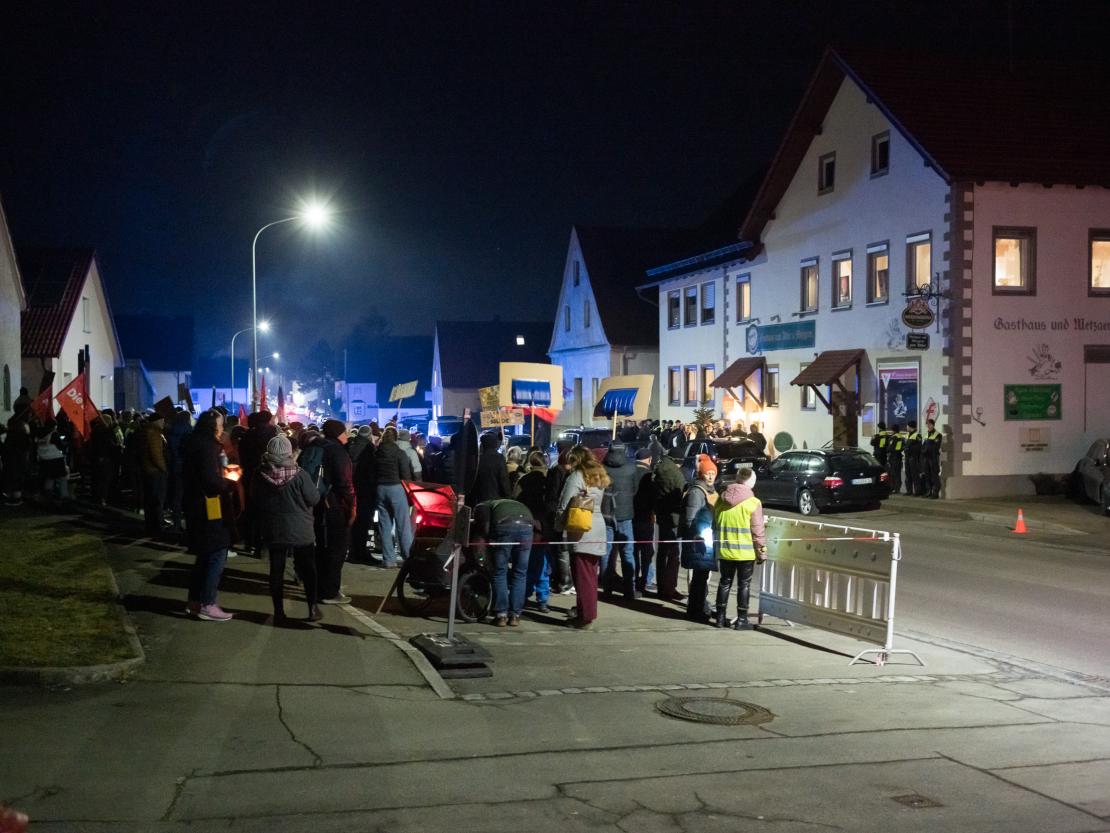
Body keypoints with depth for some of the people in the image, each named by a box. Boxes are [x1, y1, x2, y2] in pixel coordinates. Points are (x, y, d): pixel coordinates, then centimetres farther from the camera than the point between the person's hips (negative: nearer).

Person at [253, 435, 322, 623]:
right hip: (301, 530, -2)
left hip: (272, 531, 2)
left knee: (276, 570, 8)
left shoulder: (260, 475, -9)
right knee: (308, 569, 11)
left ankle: (279, 612, 9)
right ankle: (313, 608, 13)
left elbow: (255, 501, 3)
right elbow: (314, 499, -10)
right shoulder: (299, 474, -17)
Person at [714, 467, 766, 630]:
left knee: (725, 582, 14)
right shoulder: (753, 503, -13)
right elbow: (758, 531, -11)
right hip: (745, 552, -4)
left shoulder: (722, 499, 4)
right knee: (744, 584, 6)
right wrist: (762, 551, -1)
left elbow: (715, 525, 13)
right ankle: (741, 619, 9)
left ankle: (721, 617, 17)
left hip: (724, 550, 5)